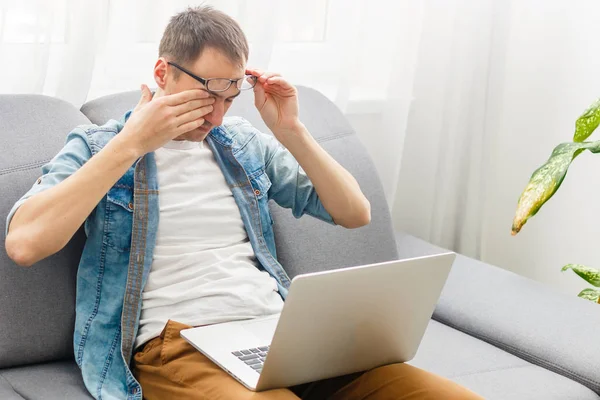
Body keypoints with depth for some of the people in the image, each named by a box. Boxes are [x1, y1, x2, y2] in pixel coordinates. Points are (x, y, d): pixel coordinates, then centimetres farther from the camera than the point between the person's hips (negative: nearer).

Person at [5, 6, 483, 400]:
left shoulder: (246, 143, 20)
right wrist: (133, 143, -9)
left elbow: (356, 213, 18)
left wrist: (291, 132, 6)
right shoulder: (96, 146, 8)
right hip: (175, 345, -5)